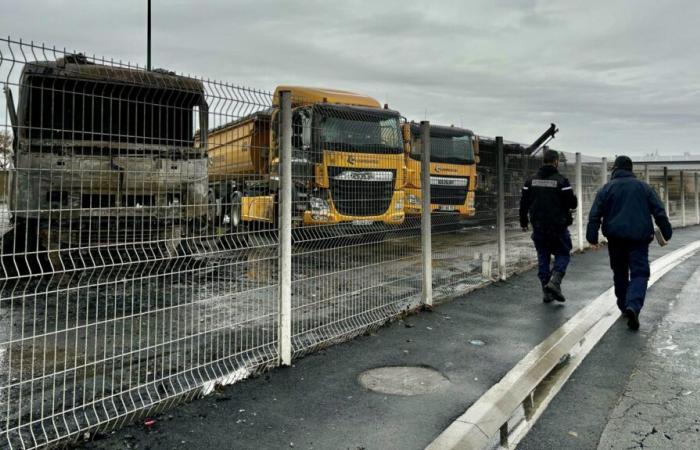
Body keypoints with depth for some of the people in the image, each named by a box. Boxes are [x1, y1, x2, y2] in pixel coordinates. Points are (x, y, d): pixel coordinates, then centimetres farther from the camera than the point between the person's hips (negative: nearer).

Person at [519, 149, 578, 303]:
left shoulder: (531, 181, 3)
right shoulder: (561, 181, -10)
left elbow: (524, 203, 6)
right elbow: (572, 203, -9)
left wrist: (523, 222, 17)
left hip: (538, 227, 4)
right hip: (558, 227, -4)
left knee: (543, 257, 10)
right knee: (563, 254, 10)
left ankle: (546, 292, 11)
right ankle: (554, 282, -12)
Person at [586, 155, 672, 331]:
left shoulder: (607, 188, 4)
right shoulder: (643, 187, 9)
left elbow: (595, 215, -4)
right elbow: (659, 212, 7)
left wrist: (592, 236, -3)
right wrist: (666, 232, 13)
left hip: (616, 237, 0)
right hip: (639, 237, 0)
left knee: (620, 272, 15)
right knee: (639, 272, -4)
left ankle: (624, 305, 22)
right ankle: (633, 306, -25)